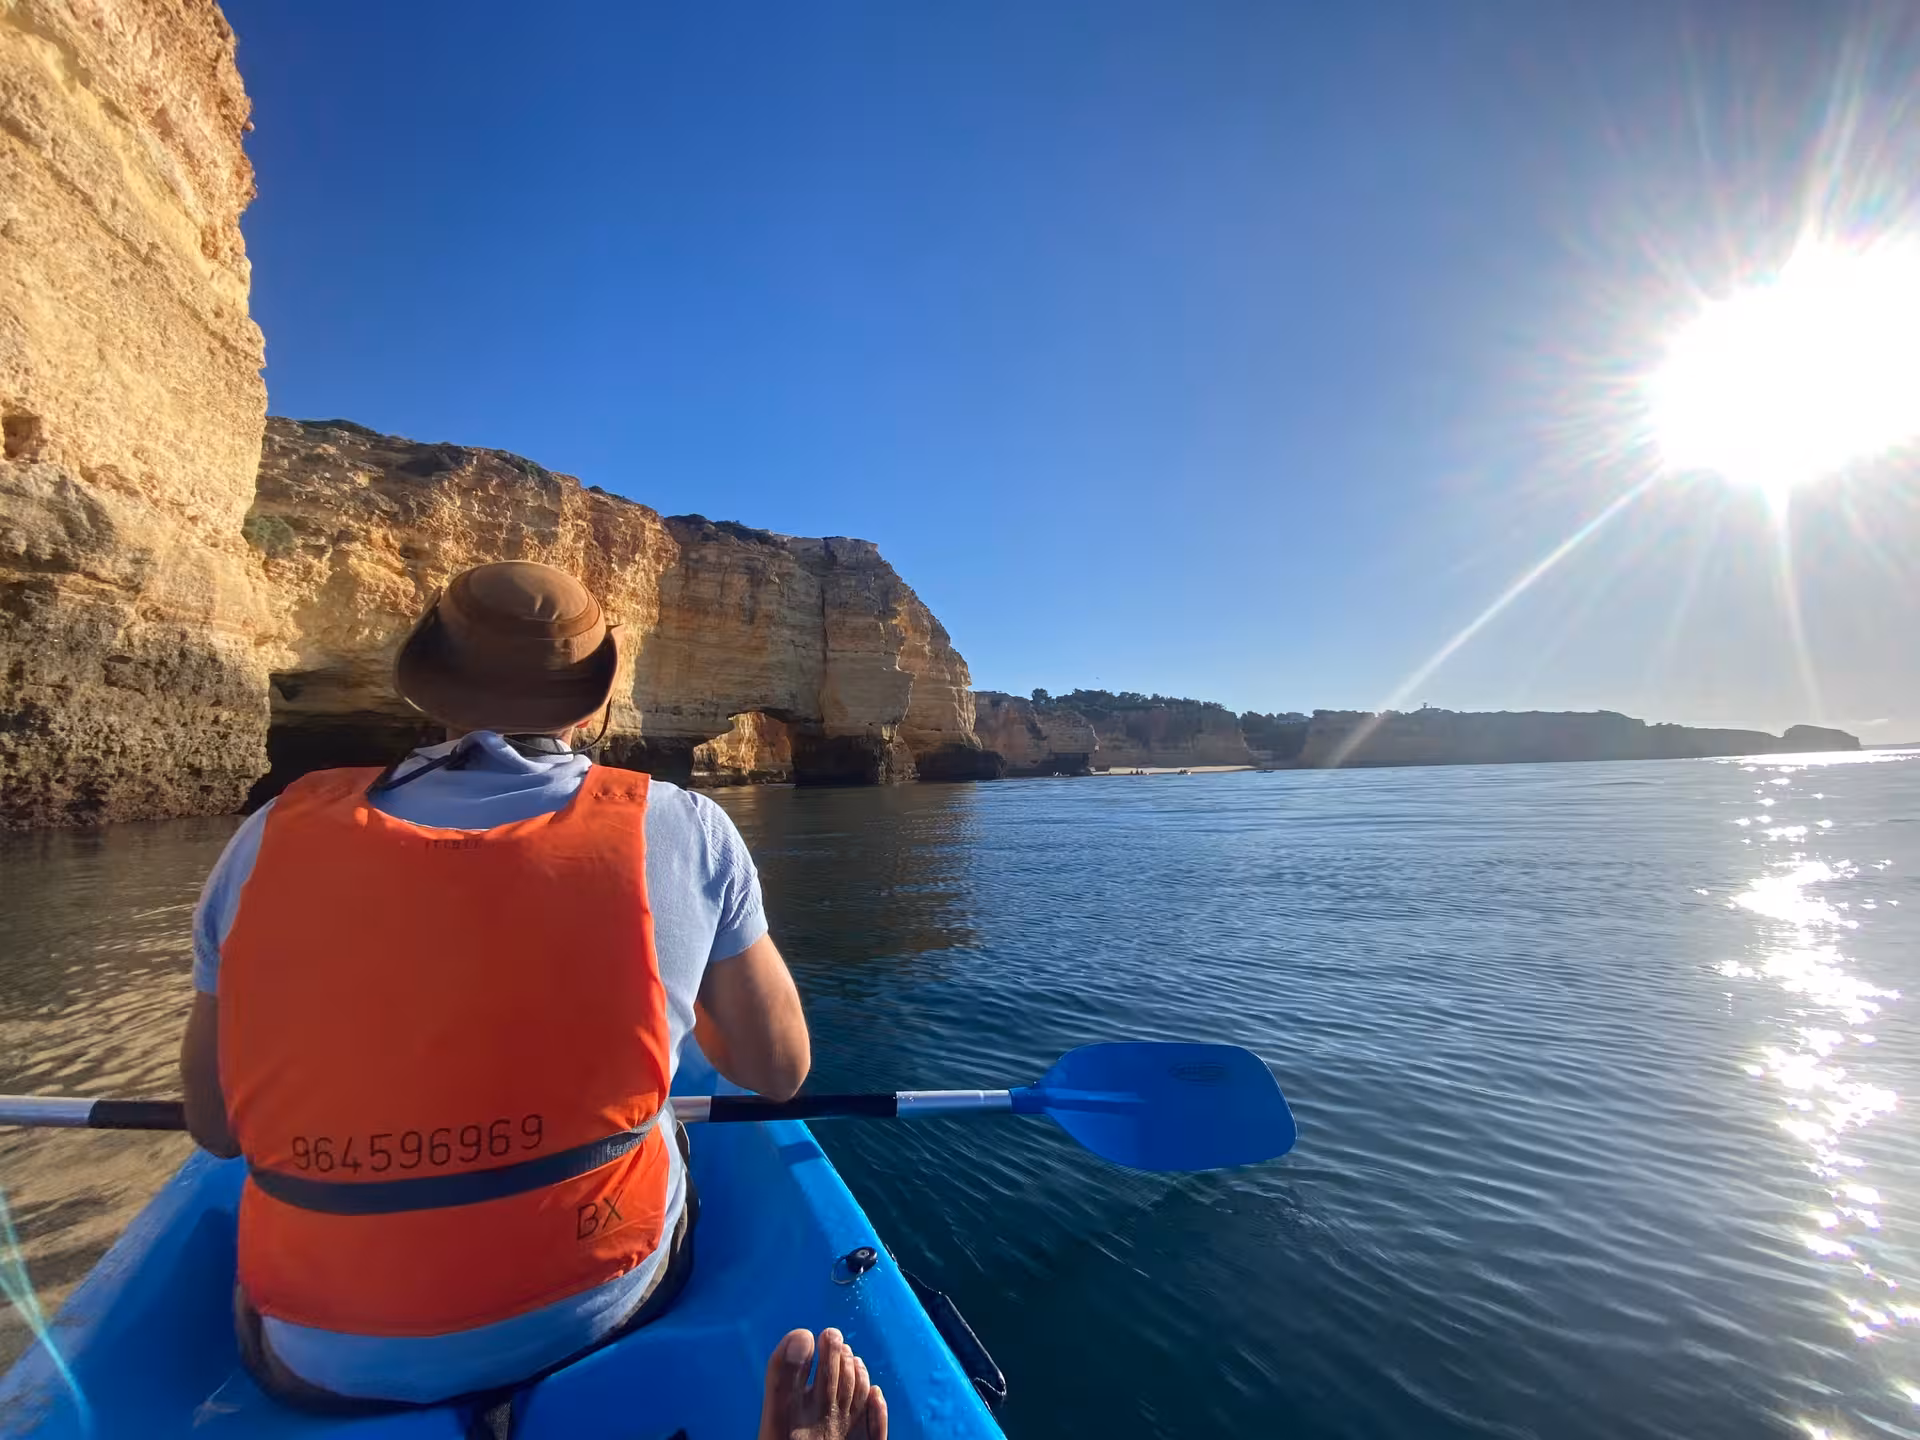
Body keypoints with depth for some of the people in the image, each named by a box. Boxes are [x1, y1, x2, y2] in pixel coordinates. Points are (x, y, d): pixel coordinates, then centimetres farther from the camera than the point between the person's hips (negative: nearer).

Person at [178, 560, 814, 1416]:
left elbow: (214, 1126, 3)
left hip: (323, 1362, 2)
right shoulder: (682, 830, -14)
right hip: (595, 1314, -1)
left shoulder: (274, 838, -9)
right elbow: (779, 1071, -4)